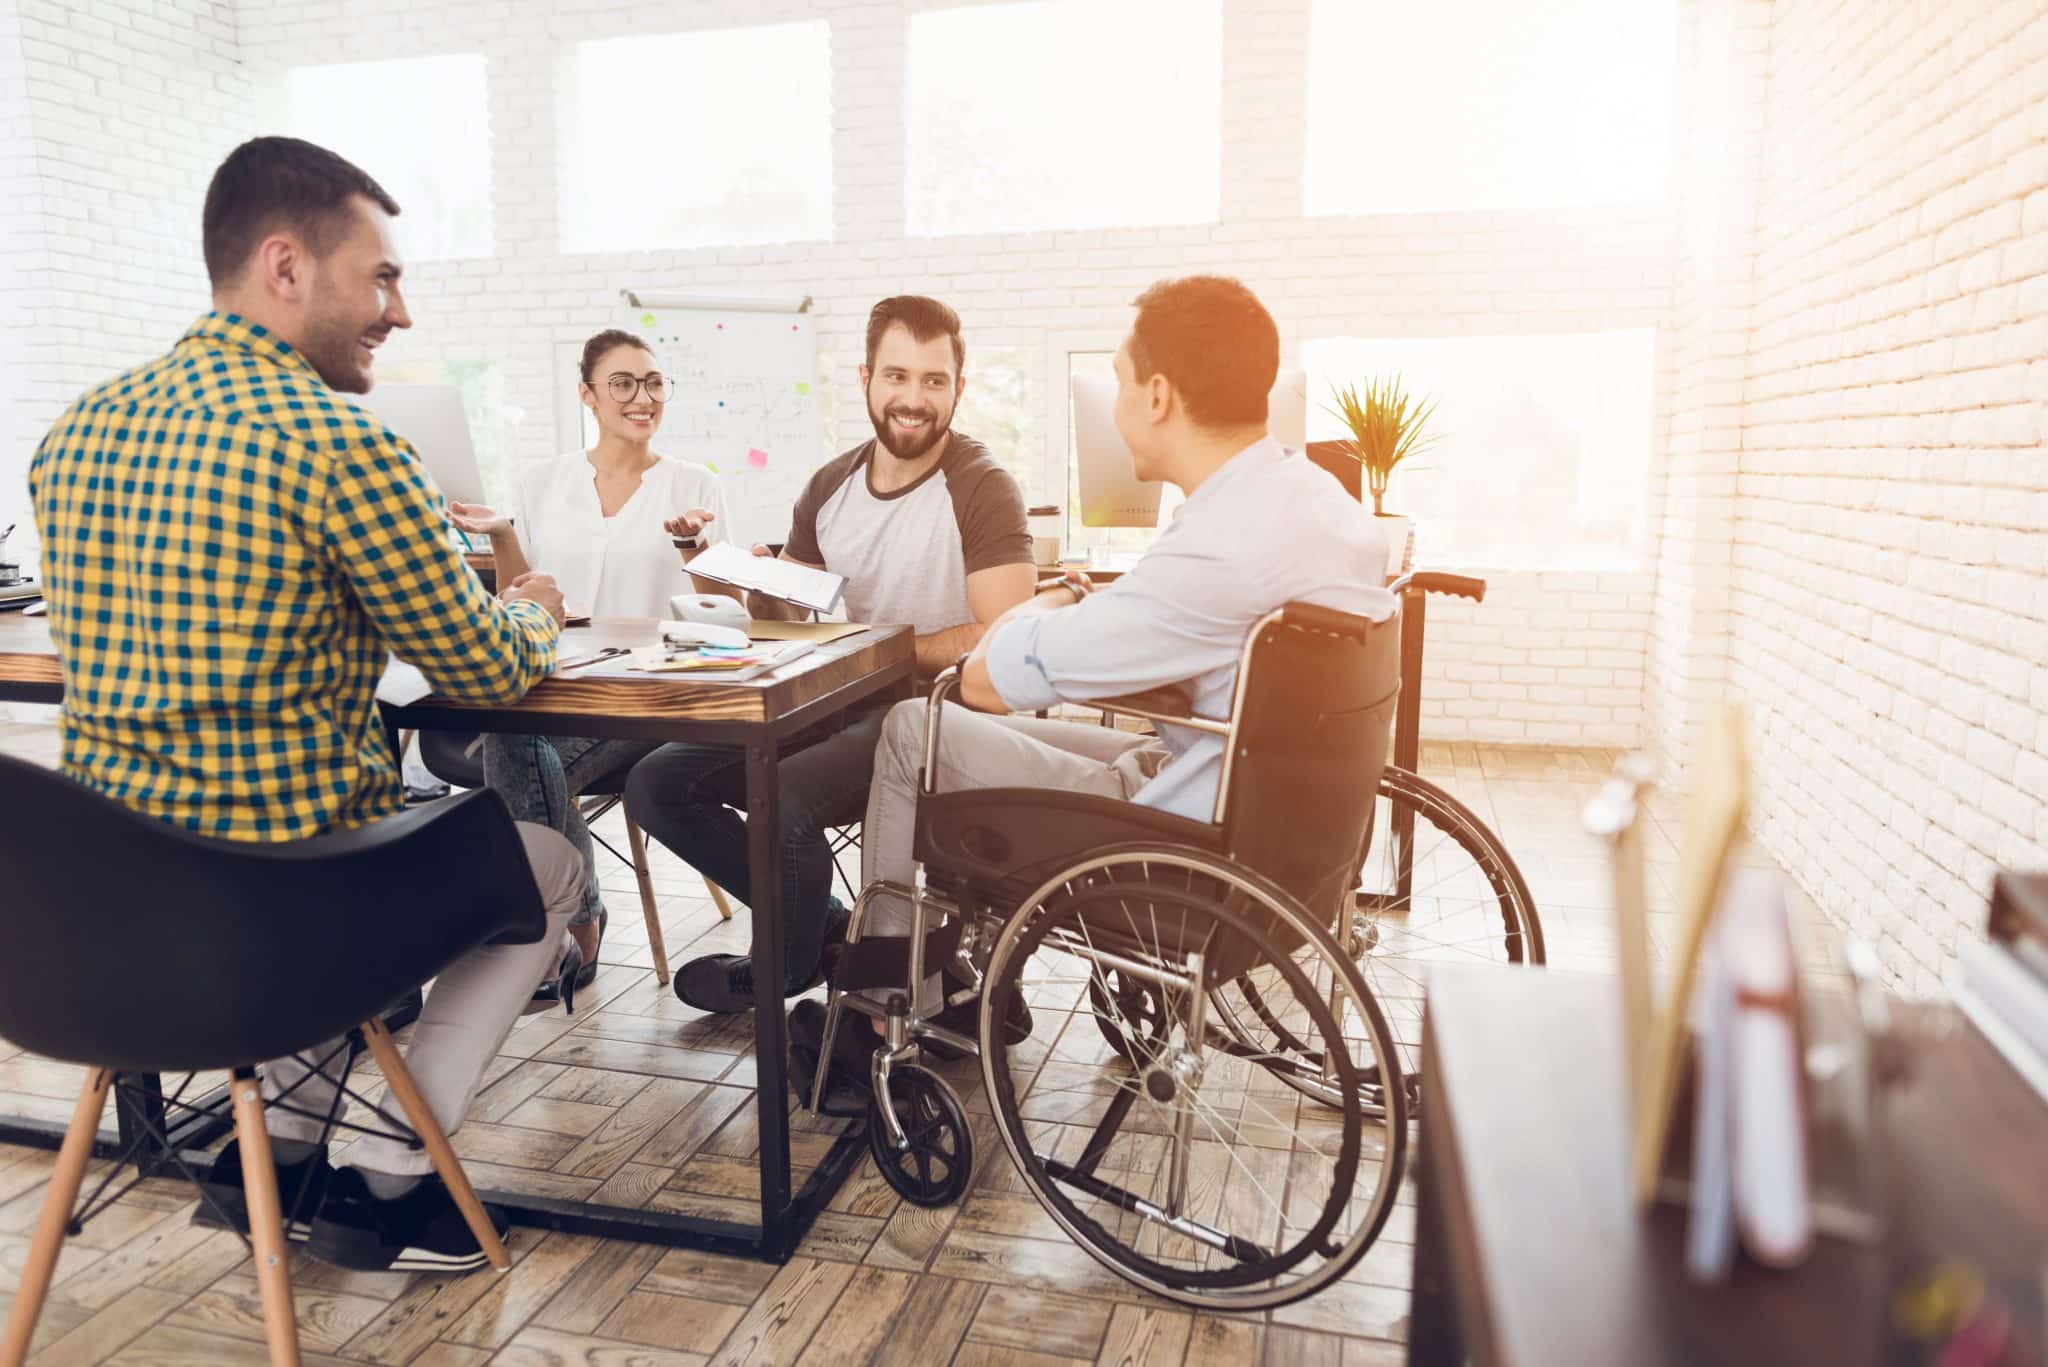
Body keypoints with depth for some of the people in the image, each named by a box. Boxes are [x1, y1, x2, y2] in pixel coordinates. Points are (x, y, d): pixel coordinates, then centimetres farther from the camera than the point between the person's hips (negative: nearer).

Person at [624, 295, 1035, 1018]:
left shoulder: (982, 488, -11)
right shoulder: (830, 485, 9)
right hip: (841, 706, 7)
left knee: (781, 794, -30)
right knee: (657, 782, -1)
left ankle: (783, 967, 2)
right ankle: (825, 925, 10)